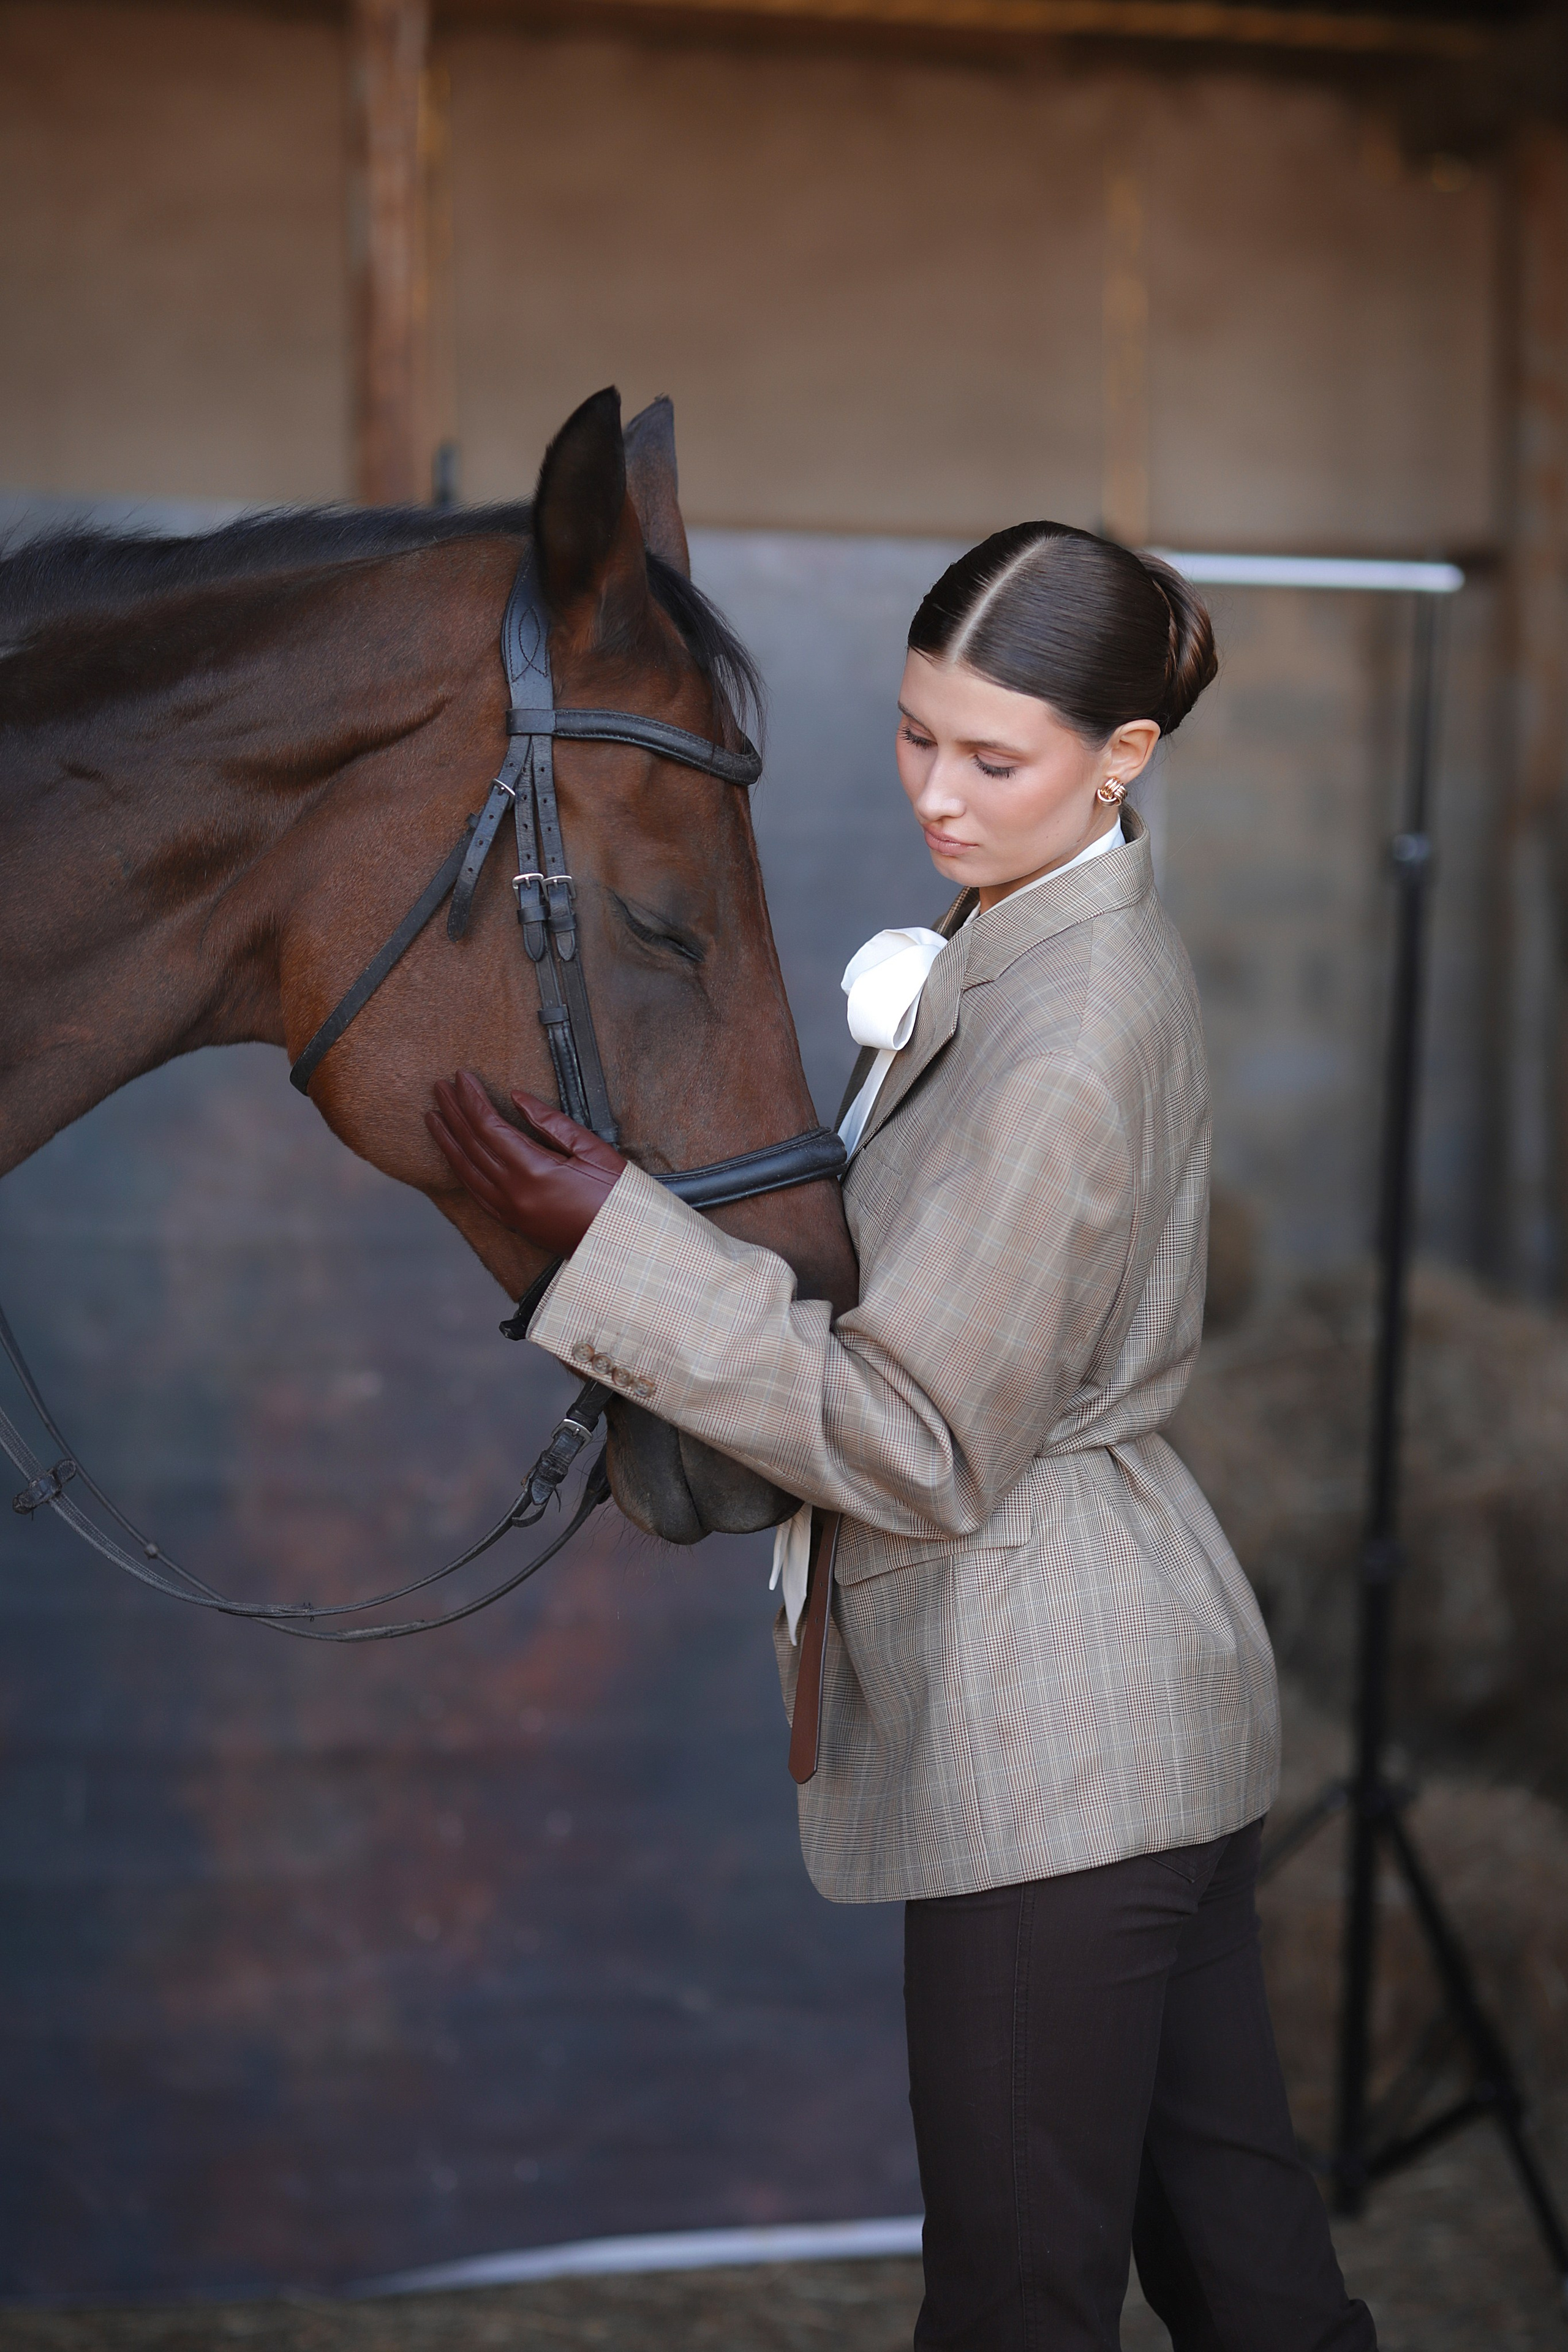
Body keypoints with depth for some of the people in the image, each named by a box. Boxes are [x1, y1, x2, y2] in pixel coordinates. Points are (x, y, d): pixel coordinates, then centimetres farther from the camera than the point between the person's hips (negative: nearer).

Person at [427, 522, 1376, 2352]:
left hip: (1054, 1748, -10)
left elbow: (914, 1447, -22)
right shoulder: (1037, 944, 8)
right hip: (1153, 1709, 10)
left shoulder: (1066, 1048, -23)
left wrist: (610, 1239, -23)